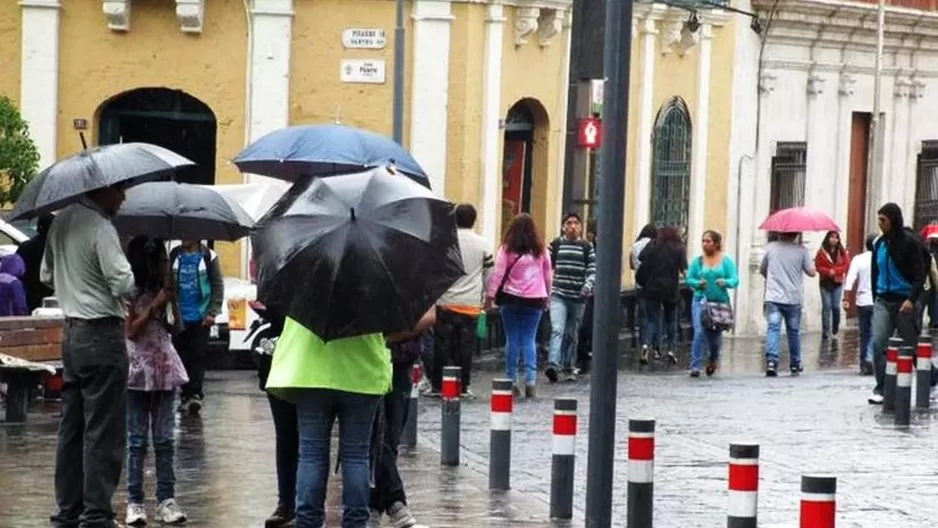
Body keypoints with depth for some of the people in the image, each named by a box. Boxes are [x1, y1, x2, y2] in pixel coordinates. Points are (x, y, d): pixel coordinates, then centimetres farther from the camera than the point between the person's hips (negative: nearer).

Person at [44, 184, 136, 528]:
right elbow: (124, 284, -20)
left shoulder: (61, 222, 10)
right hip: (102, 335, -9)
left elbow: (46, 276, 21)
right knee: (103, 432, -4)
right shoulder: (100, 228, -16)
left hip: (72, 334, 9)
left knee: (72, 428, 12)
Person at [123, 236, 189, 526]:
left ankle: (166, 499, 5)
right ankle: (134, 502, 2)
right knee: (137, 440, 0)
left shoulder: (163, 289, 7)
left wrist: (174, 301, -4)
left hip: (165, 367, 4)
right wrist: (156, 306, -16)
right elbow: (131, 331, -13)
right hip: (138, 370, -4)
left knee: (164, 439, 4)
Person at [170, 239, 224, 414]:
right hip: (179, 316, 3)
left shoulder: (208, 256, -1)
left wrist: (212, 313, -8)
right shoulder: (174, 256, 5)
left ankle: (195, 394, -8)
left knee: (198, 356, -6)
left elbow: (218, 286, -2)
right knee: (181, 356, 4)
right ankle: (186, 394, 11)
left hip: (200, 317, -3)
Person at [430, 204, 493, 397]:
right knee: (466, 346, 5)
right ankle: (462, 386, 6)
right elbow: (489, 274, 8)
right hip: (471, 303, 1)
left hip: (446, 301, -1)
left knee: (442, 345, 3)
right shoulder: (483, 245, 2)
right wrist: (488, 296, 20)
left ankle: (437, 385, 4)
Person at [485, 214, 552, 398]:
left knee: (512, 340, 4)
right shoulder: (541, 250, 5)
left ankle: (512, 380, 3)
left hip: (510, 299, -1)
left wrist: (490, 295, 0)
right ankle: (530, 379, -9)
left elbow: (497, 274, -6)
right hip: (535, 300, 1)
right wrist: (546, 296, 25)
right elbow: (548, 275, 13)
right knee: (529, 340, 2)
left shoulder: (507, 249, -3)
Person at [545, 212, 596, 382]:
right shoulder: (556, 244, 6)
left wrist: (588, 285, -15)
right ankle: (553, 365, -30)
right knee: (557, 330, -18)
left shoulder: (587, 246, 7)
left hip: (578, 297, 2)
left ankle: (569, 368, 22)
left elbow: (593, 269, 2)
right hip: (558, 295, -2)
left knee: (572, 335, 10)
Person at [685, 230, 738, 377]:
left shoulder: (726, 261, 3)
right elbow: (688, 279, 4)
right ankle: (695, 366, -13)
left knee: (715, 335, 11)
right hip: (701, 300, -1)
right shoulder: (697, 261, 6)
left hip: (720, 302, 1)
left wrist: (725, 282, -25)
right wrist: (697, 283, -17)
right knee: (699, 333, -15)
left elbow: (735, 280, -4)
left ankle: (713, 359, 41)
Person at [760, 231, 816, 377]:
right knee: (793, 331, 13)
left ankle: (771, 360, -25)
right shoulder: (801, 250, -4)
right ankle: (795, 365, 21)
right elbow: (811, 272, -2)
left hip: (773, 297, 0)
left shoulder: (771, 248, 0)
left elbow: (762, 270, 12)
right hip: (793, 298, 0)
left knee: (773, 328, -6)